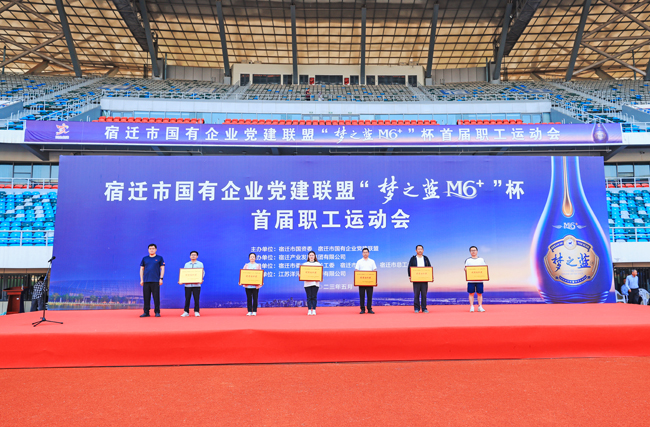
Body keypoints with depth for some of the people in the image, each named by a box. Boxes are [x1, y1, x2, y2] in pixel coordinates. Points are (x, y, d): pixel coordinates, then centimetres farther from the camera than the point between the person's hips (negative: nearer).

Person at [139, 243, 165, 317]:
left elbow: (162, 268, 4)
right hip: (146, 281, 3)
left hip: (155, 281, -2)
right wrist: (141, 280, 7)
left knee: (156, 297, -2)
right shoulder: (144, 259, 13)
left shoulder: (159, 258, 6)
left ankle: (157, 312, 4)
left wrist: (161, 278, -4)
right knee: (146, 297, 4)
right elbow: (141, 269, 15)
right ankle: (146, 312, 11)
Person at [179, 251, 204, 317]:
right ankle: (186, 312, 10)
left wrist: (201, 279, -17)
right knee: (187, 298, 2)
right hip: (188, 284, 2)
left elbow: (203, 272, 1)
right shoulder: (186, 264, 15)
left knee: (196, 299, -1)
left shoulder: (200, 264, 8)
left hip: (196, 284, -2)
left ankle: (196, 312, 7)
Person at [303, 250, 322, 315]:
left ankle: (314, 310, 5)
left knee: (314, 297, -1)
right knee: (309, 297, 0)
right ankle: (309, 310, 5)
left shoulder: (318, 264, 9)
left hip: (315, 283, -1)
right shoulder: (305, 264, 11)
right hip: (307, 283, 1)